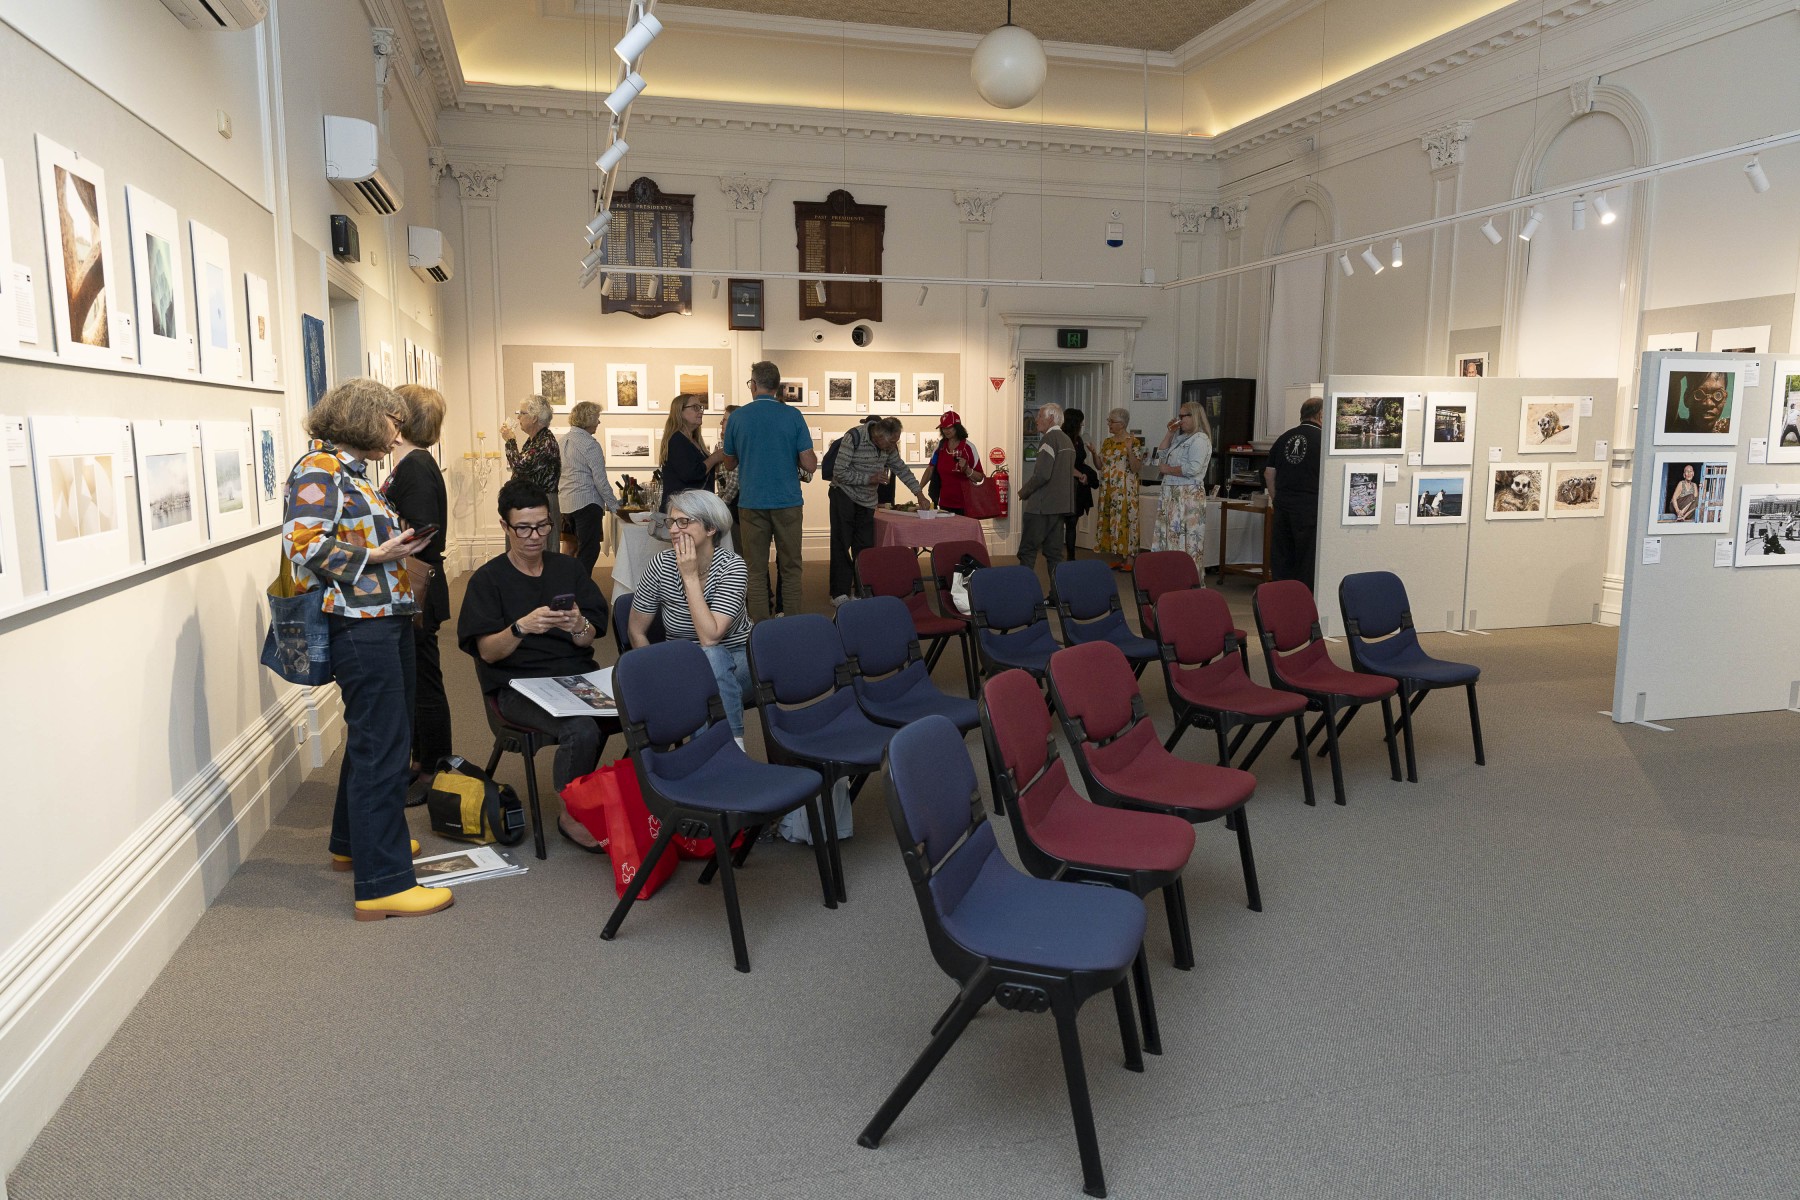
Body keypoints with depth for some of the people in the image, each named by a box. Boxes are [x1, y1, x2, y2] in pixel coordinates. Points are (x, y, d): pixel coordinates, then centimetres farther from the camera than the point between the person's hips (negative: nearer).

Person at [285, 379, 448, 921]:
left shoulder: (350, 470, 19)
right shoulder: (317, 470, -11)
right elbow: (304, 546, -20)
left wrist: (395, 544, 12)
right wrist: (375, 556, -18)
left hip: (385, 620, 10)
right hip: (360, 627, -10)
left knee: (375, 740, 20)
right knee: (381, 750, -8)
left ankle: (354, 841, 36)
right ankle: (383, 883, -3)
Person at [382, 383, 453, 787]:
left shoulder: (415, 467, -18)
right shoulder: (410, 465, 13)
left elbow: (421, 544, -23)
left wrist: (413, 605, -22)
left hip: (416, 597, -10)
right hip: (407, 595, 10)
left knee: (423, 684, 1)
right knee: (415, 682, 18)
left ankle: (435, 774, 12)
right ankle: (422, 761, 31)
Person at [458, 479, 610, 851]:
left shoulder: (568, 568, 13)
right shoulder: (488, 579, 3)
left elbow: (589, 638, 9)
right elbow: (487, 651, -5)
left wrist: (578, 627, -15)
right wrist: (522, 627, -24)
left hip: (577, 675, 4)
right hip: (519, 685, -4)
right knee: (581, 730, -33)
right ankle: (571, 814, -6)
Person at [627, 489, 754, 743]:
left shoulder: (732, 567, -16)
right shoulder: (661, 565, -9)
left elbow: (709, 638, -27)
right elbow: (636, 631, 2)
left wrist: (690, 577, -25)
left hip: (736, 664, -1)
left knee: (711, 656, -35)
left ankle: (734, 743, -26)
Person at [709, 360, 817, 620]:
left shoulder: (738, 417, 0)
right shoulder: (793, 416, -3)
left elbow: (730, 463, 11)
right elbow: (810, 465, -6)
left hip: (752, 503, 0)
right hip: (788, 501, 0)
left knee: (756, 571, 7)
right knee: (790, 568, 9)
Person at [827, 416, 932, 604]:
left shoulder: (888, 445, -2)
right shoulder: (854, 437, -22)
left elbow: (901, 469, 11)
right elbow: (839, 472, -22)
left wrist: (919, 494, 6)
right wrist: (870, 479, -23)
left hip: (867, 500, 6)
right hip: (844, 495, -6)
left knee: (865, 546, 4)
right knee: (842, 545, -6)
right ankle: (839, 593, -4)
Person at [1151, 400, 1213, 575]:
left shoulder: (1200, 439, -10)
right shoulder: (1179, 438, 19)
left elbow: (1193, 469, -20)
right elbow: (1161, 455, 20)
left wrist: (1167, 469, -10)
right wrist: (1169, 433, 13)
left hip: (1189, 495, -9)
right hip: (1172, 495, 9)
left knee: (1187, 541, -9)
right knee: (1169, 537, 7)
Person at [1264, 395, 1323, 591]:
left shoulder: (1285, 438, 9)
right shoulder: (1322, 439, -8)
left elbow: (1269, 473, 12)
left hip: (1283, 505, 5)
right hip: (1309, 507, -5)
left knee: (1282, 555, 11)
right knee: (1306, 558, 2)